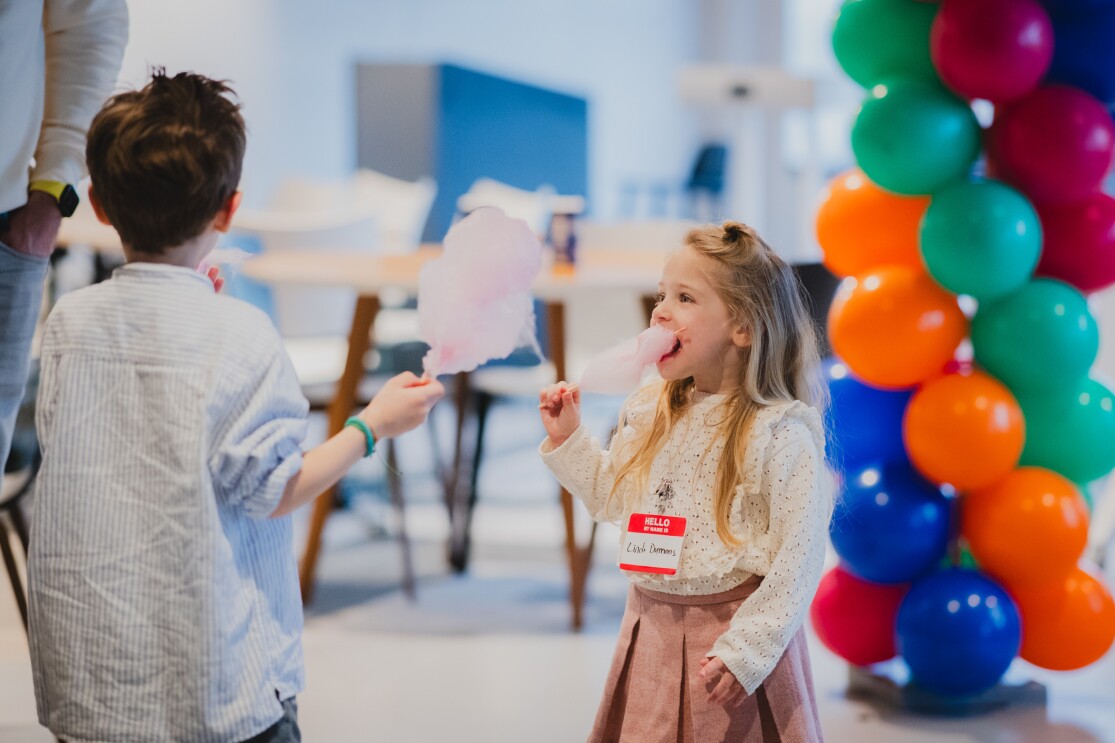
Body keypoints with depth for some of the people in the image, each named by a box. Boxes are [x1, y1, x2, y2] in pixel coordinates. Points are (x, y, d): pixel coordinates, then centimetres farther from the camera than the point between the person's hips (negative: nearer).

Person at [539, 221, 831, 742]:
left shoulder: (780, 434, -16)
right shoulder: (648, 414, 4)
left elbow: (798, 560, -16)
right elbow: (614, 499, 18)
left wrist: (746, 651, -18)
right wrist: (569, 440, 6)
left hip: (731, 630, -6)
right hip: (652, 629, 6)